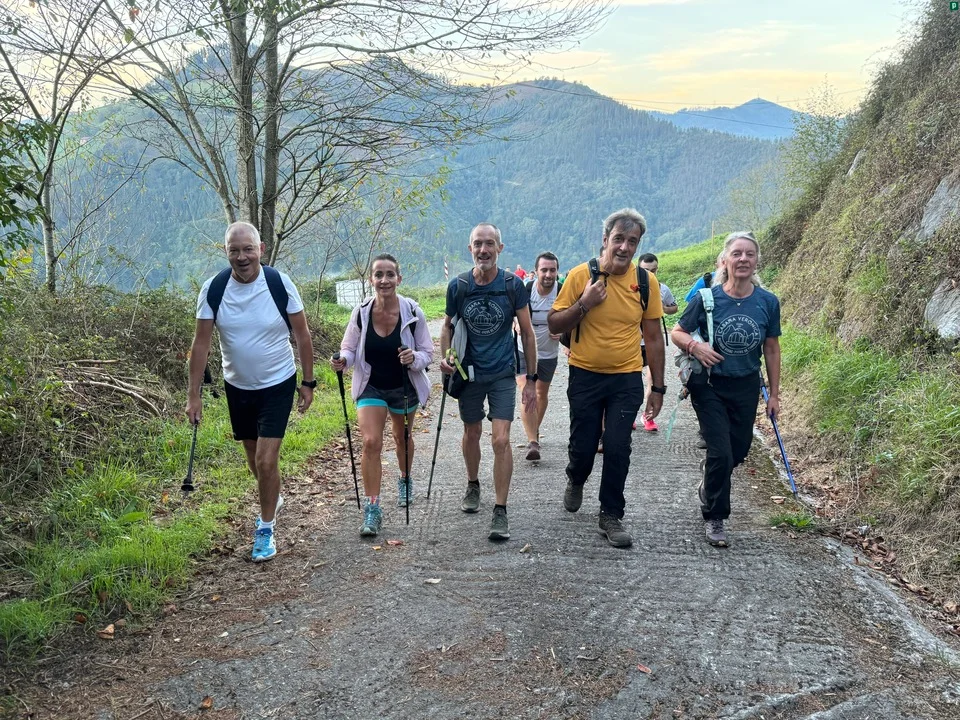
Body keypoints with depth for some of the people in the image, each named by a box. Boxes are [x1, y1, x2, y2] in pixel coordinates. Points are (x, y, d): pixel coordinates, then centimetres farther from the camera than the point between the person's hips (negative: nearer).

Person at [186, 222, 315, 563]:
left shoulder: (280, 284, -16)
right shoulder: (213, 289, -12)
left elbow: (302, 335, -6)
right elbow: (201, 343, -7)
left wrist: (308, 383, -4)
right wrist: (193, 394, -9)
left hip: (278, 384, -3)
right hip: (237, 385, 3)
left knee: (266, 460, -11)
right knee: (253, 455, 18)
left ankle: (266, 530, 8)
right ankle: (273, 499, 47)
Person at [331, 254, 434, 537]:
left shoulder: (413, 312, -18)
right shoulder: (361, 312, -15)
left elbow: (428, 352, -9)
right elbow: (350, 348, -2)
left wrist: (414, 359, -31)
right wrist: (343, 360, -24)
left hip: (404, 386, 1)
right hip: (371, 386, -1)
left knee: (402, 437, 23)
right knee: (371, 442, -15)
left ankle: (405, 481, 52)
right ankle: (372, 509, -6)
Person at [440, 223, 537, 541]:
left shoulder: (513, 285, -10)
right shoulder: (458, 286, -6)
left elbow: (527, 332, -2)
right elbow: (448, 326, 9)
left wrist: (531, 378, -2)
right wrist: (445, 357, -10)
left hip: (502, 374, -2)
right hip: (469, 372, 2)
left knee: (501, 440, -11)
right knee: (471, 434, 18)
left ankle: (500, 511, -2)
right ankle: (473, 486, 43)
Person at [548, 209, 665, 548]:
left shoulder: (646, 282, -2)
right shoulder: (581, 275, -8)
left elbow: (653, 337, 5)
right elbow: (554, 324, -4)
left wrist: (658, 387, 5)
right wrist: (584, 304, -21)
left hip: (627, 379, 1)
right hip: (585, 376, 0)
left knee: (618, 449, -2)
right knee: (582, 446, 9)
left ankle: (611, 516, 16)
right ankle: (576, 480, 44)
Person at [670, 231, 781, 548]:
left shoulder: (768, 302, -6)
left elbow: (771, 348, 4)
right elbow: (677, 332, -2)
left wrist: (774, 394, 7)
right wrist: (695, 346, -25)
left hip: (746, 388, 3)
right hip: (709, 386, -3)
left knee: (739, 450, 14)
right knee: (721, 453, -8)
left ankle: (709, 475, 48)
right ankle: (714, 519, 11)